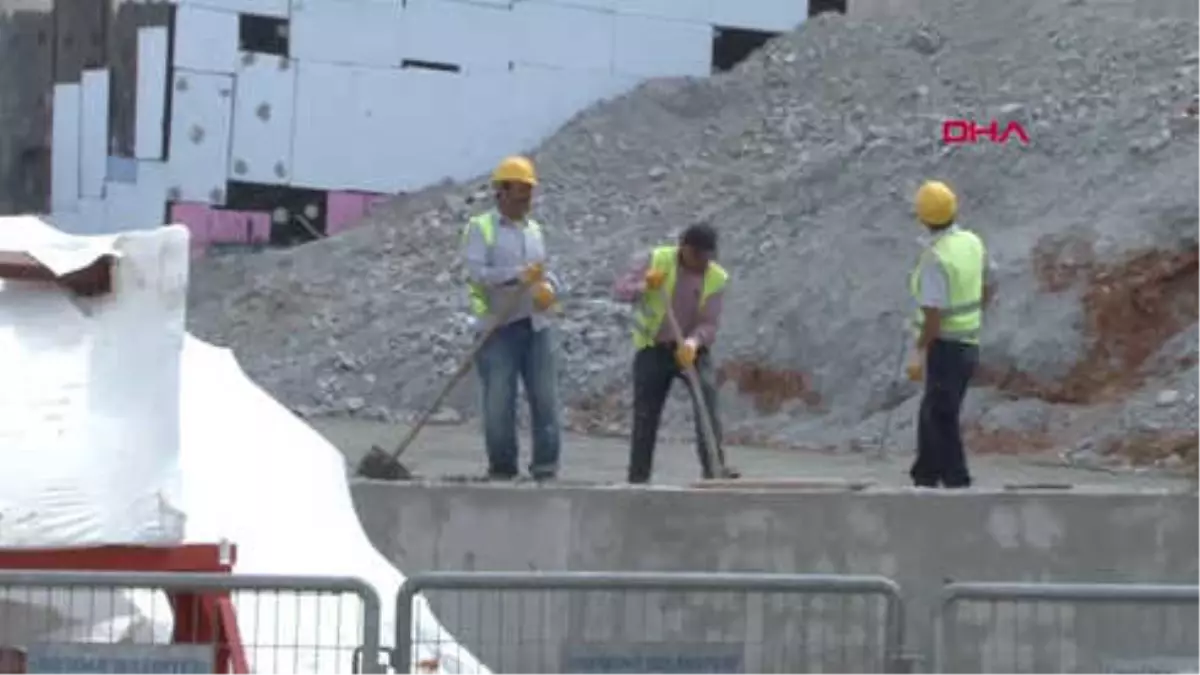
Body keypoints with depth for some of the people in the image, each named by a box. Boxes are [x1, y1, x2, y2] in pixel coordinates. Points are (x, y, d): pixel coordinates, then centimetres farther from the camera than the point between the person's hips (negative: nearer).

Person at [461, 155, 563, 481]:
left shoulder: (534, 230, 18)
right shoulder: (480, 228, 0)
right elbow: (476, 271, -13)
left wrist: (549, 287, -3)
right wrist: (518, 275, -24)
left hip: (536, 326, 5)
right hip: (498, 328, -5)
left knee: (545, 397, -1)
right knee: (498, 402, -4)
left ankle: (546, 467, 3)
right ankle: (502, 469, 5)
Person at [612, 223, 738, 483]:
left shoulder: (717, 278, -8)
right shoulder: (655, 260, -10)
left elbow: (709, 324, -11)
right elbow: (619, 290, -11)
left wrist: (692, 343, -32)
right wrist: (644, 286, -32)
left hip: (693, 350, 0)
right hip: (654, 348, 0)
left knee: (707, 403, -20)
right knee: (645, 413, 0)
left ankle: (714, 468, -23)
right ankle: (638, 477, 10)